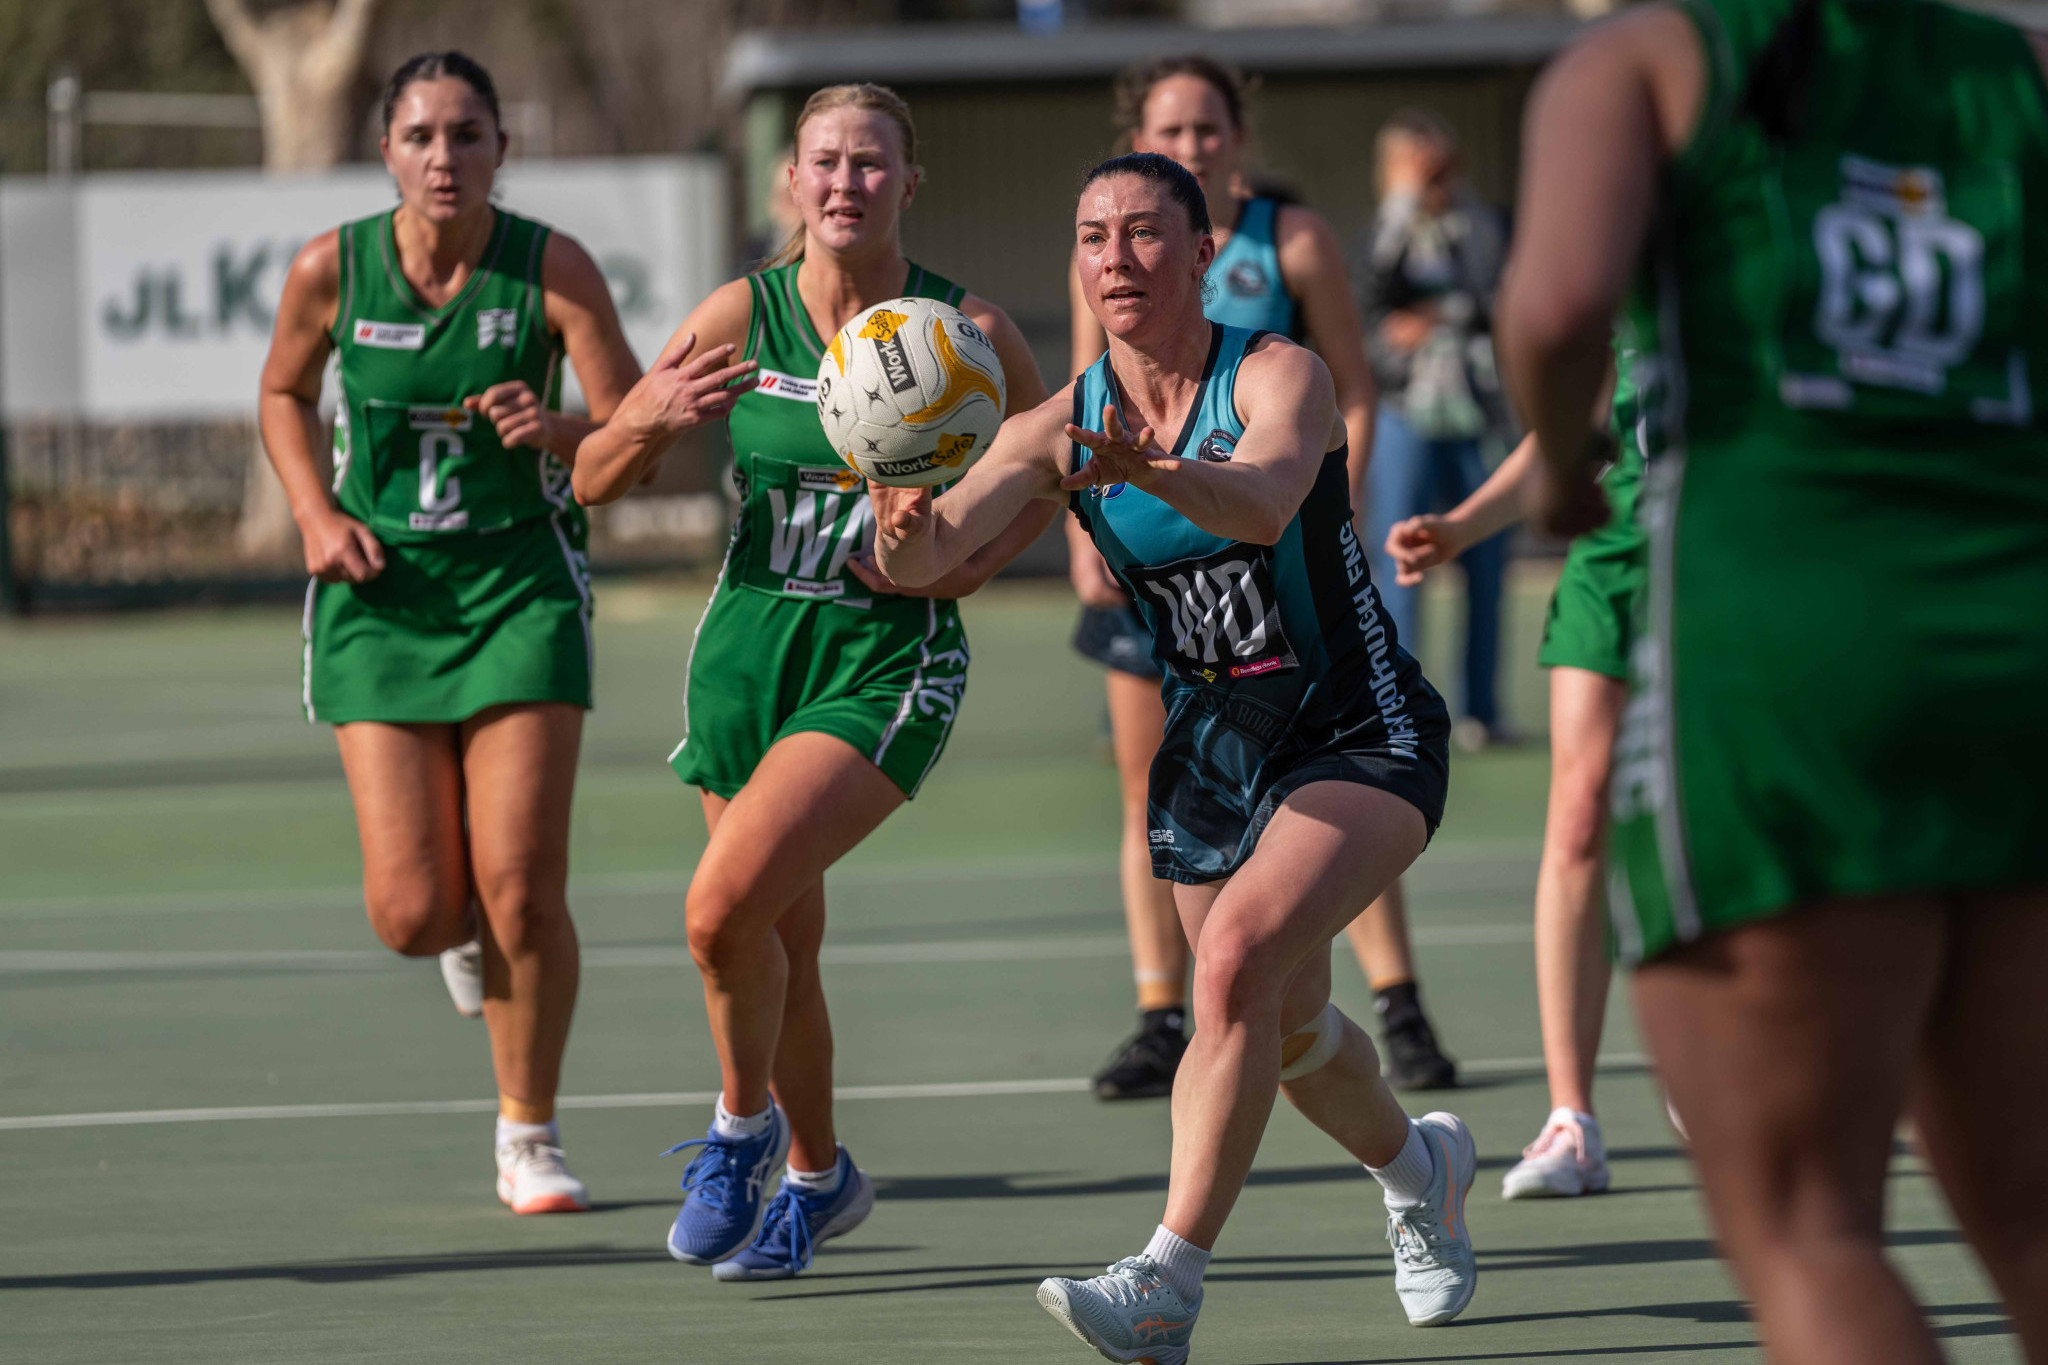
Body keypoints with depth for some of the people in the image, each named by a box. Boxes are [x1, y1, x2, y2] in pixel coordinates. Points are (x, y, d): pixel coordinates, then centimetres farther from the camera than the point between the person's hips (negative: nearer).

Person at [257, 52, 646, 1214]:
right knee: (413, 913, -7)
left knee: (522, 890, -9)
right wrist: (319, 514, -2)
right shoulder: (330, 270, -6)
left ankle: (530, 1135, 13)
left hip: (523, 584, -1)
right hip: (382, 593, 1)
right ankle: (469, 930, 32)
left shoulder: (553, 268, -11)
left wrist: (556, 428, -32)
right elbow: (284, 393, 13)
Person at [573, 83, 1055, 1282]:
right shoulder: (742, 318, -4)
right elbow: (594, 482, 1)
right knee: (781, 946, 11)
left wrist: (966, 566, -7)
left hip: (889, 660, -3)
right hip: (750, 645, 3)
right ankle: (818, 1175, 34)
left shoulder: (963, 327, -8)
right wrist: (653, 418, -21)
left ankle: (744, 1129, 2)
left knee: (726, 903, -22)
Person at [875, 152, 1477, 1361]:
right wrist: (909, 525, -43)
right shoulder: (1067, 424, -5)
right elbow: (932, 555, -19)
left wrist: (1152, 472, -60)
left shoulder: (1280, 377, -17)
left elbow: (1264, 498, -40)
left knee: (1242, 954, -28)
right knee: (1284, 1030, 17)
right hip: (1213, 750, 6)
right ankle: (1420, 1170, 51)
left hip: (1363, 735, -6)